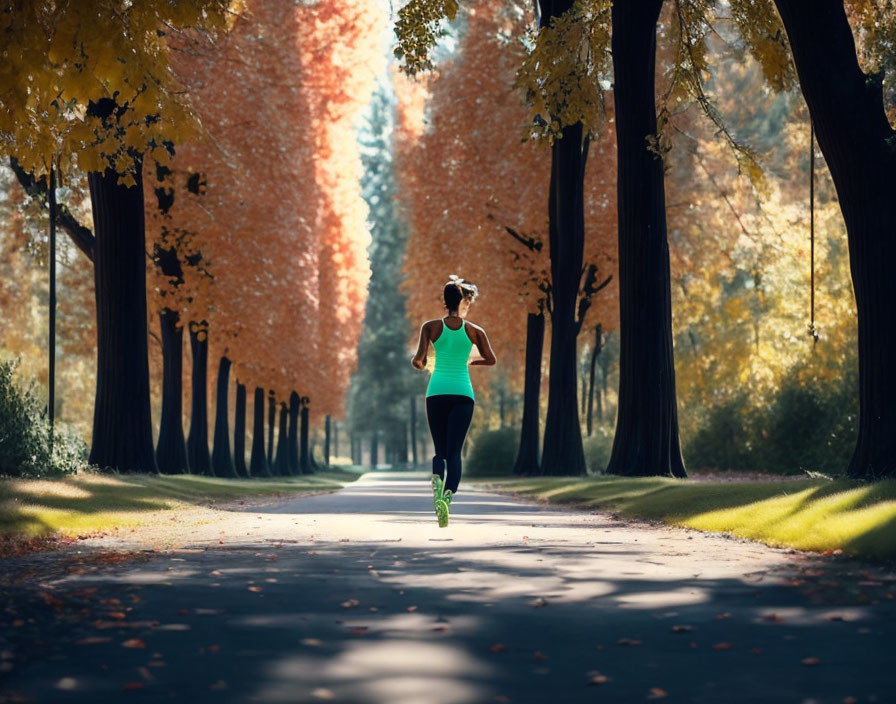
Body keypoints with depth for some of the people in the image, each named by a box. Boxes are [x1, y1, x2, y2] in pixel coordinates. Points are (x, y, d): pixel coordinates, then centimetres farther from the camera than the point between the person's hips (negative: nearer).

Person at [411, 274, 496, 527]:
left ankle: (437, 482, -19)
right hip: (462, 392, -1)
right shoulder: (474, 330, 4)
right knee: (454, 452, -3)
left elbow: (418, 359, -7)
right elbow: (491, 359, 16)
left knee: (440, 451, 13)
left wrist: (419, 364, 17)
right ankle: (448, 496, -27)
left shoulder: (431, 327, 1)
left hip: (437, 392, 1)